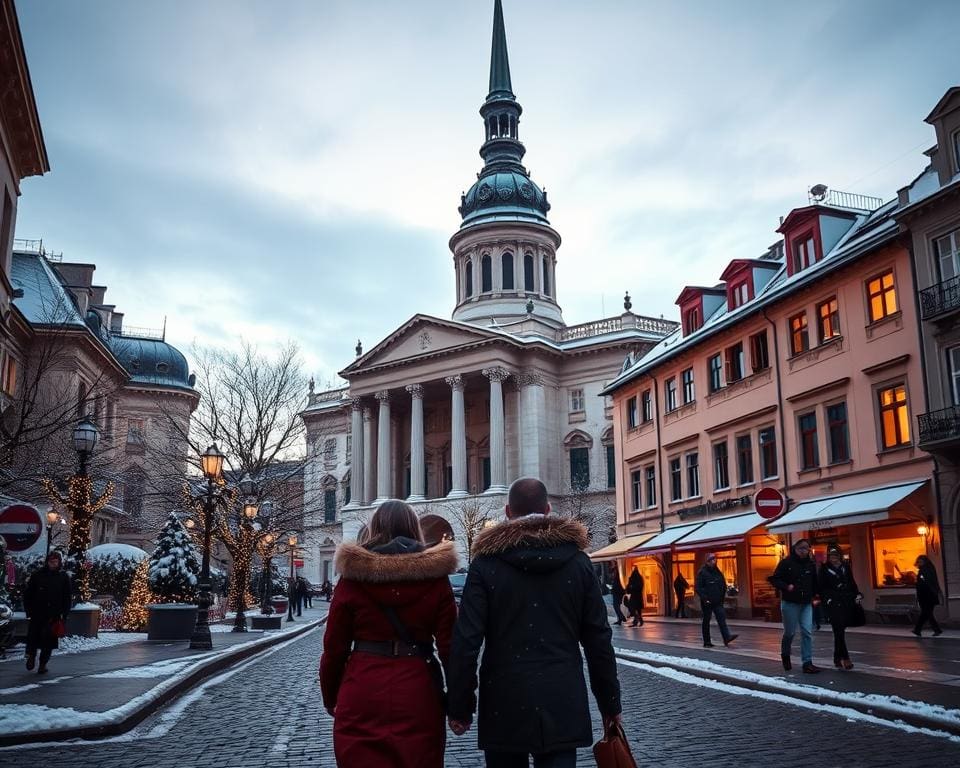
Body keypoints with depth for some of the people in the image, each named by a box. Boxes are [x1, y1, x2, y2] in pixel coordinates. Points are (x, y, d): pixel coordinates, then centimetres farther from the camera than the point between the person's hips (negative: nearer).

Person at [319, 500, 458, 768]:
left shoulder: (354, 574, -3)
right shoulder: (434, 576, -3)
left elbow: (334, 646, -1)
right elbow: (449, 644, -5)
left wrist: (330, 697, 12)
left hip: (362, 693, 0)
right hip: (417, 694, 0)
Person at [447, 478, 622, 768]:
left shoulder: (486, 562, -4)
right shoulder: (577, 561, 2)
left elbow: (466, 641, -8)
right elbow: (598, 638, 3)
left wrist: (460, 707, 0)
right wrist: (609, 703, 11)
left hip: (504, 704, -1)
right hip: (562, 703, 1)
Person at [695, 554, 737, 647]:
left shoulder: (718, 572, 10)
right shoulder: (702, 573, -7)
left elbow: (723, 586, 19)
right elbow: (697, 588, -12)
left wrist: (721, 597, 9)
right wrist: (704, 598, -19)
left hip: (717, 602, 5)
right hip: (707, 602, -5)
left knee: (722, 619, -10)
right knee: (706, 621, 4)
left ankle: (727, 637, -19)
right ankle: (707, 642, 9)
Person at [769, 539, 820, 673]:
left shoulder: (811, 564, 5)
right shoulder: (786, 563, -8)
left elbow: (815, 582, 17)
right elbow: (775, 579, -6)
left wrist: (814, 595, 4)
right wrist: (786, 587, -21)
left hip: (806, 603, 4)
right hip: (790, 603, -4)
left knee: (807, 632, -4)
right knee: (789, 632, 4)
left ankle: (807, 663, 0)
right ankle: (785, 656, 31)